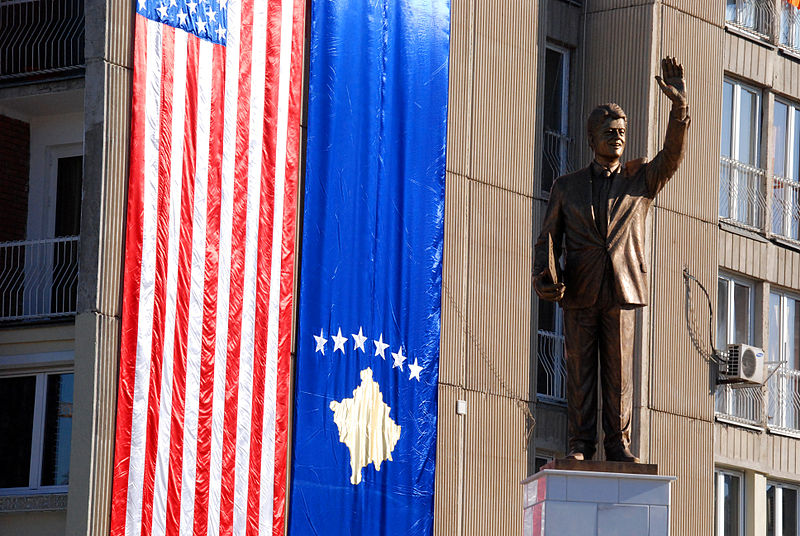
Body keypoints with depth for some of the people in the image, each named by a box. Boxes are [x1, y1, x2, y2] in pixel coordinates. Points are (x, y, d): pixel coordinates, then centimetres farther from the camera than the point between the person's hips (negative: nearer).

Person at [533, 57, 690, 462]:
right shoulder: (566, 187, 13)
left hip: (623, 289, 0)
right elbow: (548, 237, 9)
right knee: (579, 369, 0)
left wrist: (679, 107, -19)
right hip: (579, 291, 0)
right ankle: (580, 446, 4)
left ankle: (618, 444, 6)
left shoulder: (641, 179, 12)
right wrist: (546, 275, -11)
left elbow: (673, 155, -5)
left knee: (620, 371, 1)